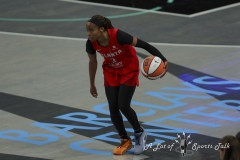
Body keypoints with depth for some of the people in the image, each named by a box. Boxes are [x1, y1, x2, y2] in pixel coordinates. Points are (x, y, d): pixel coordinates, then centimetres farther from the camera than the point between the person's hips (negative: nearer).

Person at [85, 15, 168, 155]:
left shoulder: (117, 36, -35)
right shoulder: (91, 44, -20)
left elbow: (143, 44, -30)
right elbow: (92, 62, 0)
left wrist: (163, 59, -38)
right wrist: (92, 85, 11)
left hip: (129, 69, -4)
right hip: (111, 71, 4)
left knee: (123, 106, -12)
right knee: (113, 107, -3)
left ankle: (140, 133, 15)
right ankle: (125, 141, 17)